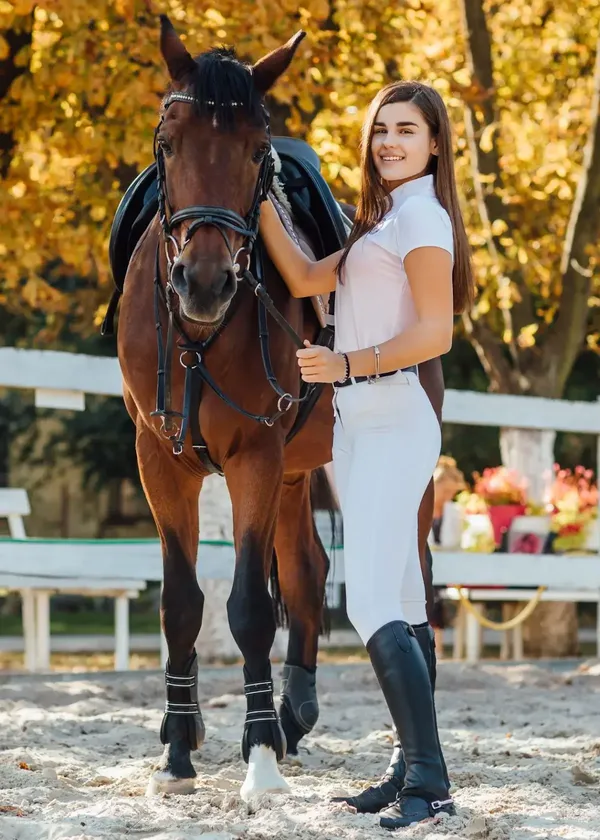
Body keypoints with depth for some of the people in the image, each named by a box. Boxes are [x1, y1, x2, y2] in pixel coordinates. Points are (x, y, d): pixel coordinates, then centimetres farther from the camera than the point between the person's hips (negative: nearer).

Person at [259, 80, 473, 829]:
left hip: (391, 419, -10)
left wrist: (347, 364, -26)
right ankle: (417, 771, 13)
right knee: (401, 606, 9)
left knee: (372, 605, -18)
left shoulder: (421, 214, -8)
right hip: (356, 421, 10)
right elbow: (305, 280, 23)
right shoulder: (380, 224, 21)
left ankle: (428, 781, -20)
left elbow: (434, 332, -16)